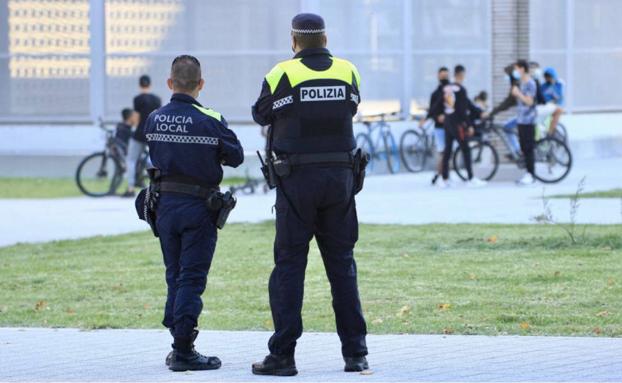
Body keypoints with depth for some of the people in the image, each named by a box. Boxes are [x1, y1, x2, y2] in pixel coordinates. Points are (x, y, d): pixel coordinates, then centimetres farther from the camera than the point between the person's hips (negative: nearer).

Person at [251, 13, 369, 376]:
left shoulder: (282, 73, -7)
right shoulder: (348, 71, 3)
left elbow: (261, 114, 7)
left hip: (297, 180, -3)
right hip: (341, 177, 3)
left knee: (290, 264, 1)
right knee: (342, 264, 10)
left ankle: (283, 354, -3)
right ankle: (356, 353, 9)